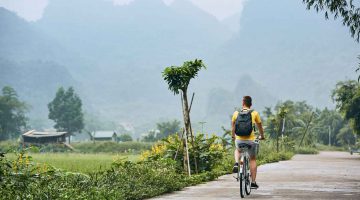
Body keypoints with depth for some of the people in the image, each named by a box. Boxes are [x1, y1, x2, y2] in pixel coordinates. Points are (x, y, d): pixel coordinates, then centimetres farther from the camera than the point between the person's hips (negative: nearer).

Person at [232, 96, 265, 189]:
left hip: (239, 140, 1)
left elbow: (233, 126, 18)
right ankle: (253, 182, 13)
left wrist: (233, 136, 36)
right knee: (252, 160, 17)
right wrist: (262, 136, 33)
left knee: (237, 150, 35)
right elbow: (260, 126, 14)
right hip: (250, 140, -1)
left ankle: (236, 163, 5)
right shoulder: (255, 113, 1)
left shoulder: (236, 113, 4)